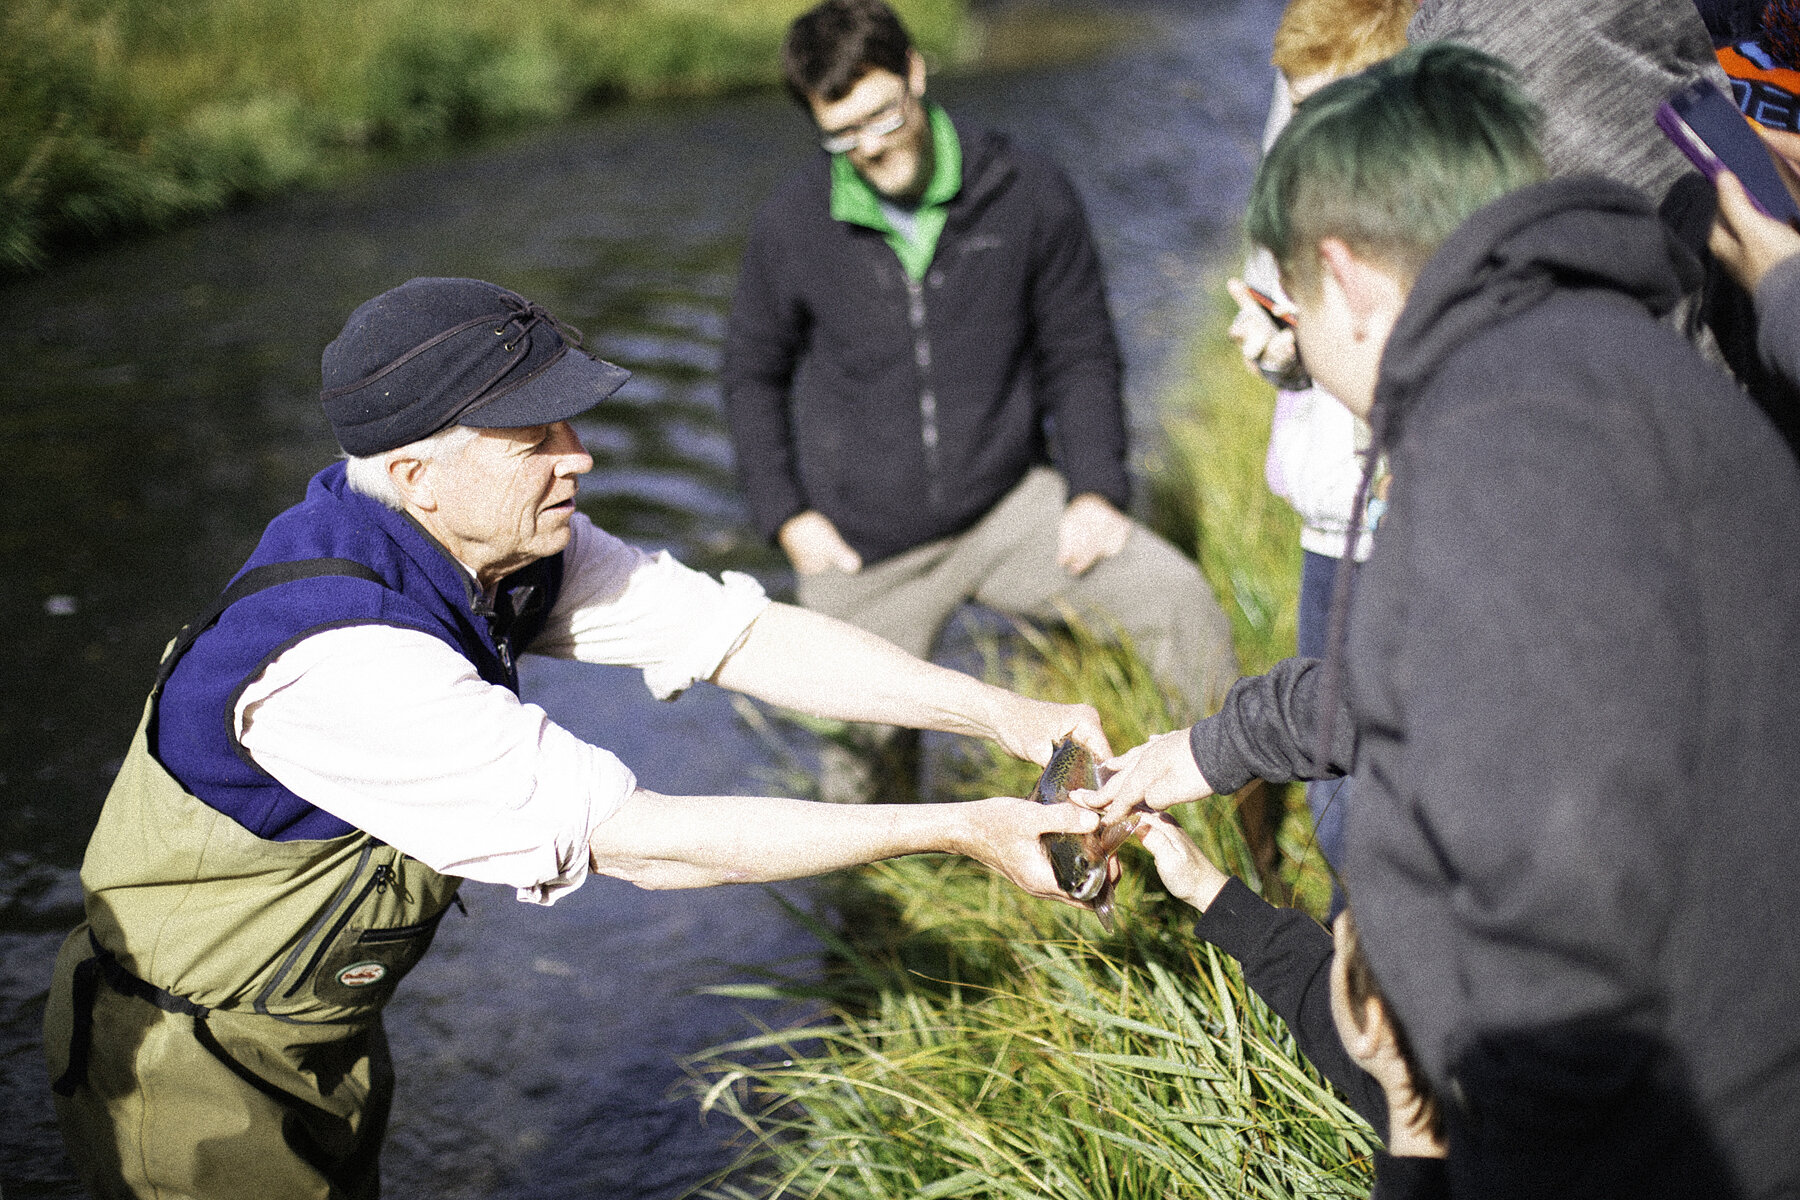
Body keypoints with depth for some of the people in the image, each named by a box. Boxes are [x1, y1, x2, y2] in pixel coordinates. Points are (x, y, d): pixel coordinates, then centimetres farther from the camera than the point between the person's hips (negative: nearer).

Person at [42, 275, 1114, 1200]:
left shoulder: (494, 539, -11)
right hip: (197, 1079, -8)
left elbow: (738, 633, -9)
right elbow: (639, 841, -35)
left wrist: (1003, 713, -17)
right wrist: (957, 830, -31)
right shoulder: (345, 663, -37)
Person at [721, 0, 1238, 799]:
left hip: (1010, 506, 0)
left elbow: (1080, 351, 3)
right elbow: (753, 372, 9)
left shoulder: (1028, 195, -8)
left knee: (1178, 598, -17)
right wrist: (783, 513, 0)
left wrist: (1096, 486, -8)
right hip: (865, 548, 0)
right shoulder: (790, 227, -6)